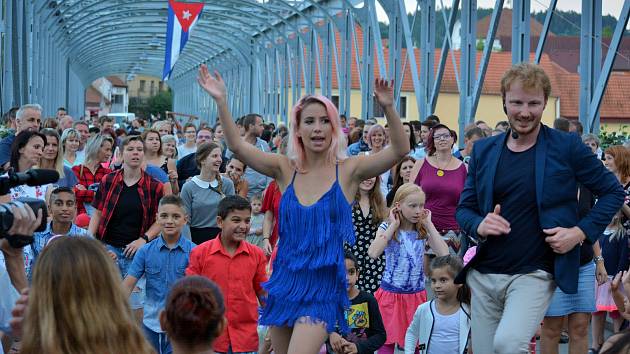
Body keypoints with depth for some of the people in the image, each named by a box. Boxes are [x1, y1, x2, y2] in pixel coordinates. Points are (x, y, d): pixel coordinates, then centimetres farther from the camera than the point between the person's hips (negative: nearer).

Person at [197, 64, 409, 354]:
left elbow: (400, 150, -16)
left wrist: (388, 108, -31)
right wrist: (221, 102, -16)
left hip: (322, 287, -4)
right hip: (285, 281, 4)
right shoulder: (286, 169, 2)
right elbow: (237, 146, -5)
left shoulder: (348, 170, -4)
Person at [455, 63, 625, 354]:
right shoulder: (483, 150, 8)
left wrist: (581, 232, -8)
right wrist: (479, 225, -9)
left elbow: (613, 192, 5)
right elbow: (464, 207, 14)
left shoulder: (566, 147, -3)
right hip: (484, 274, 5)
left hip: (534, 274, -5)